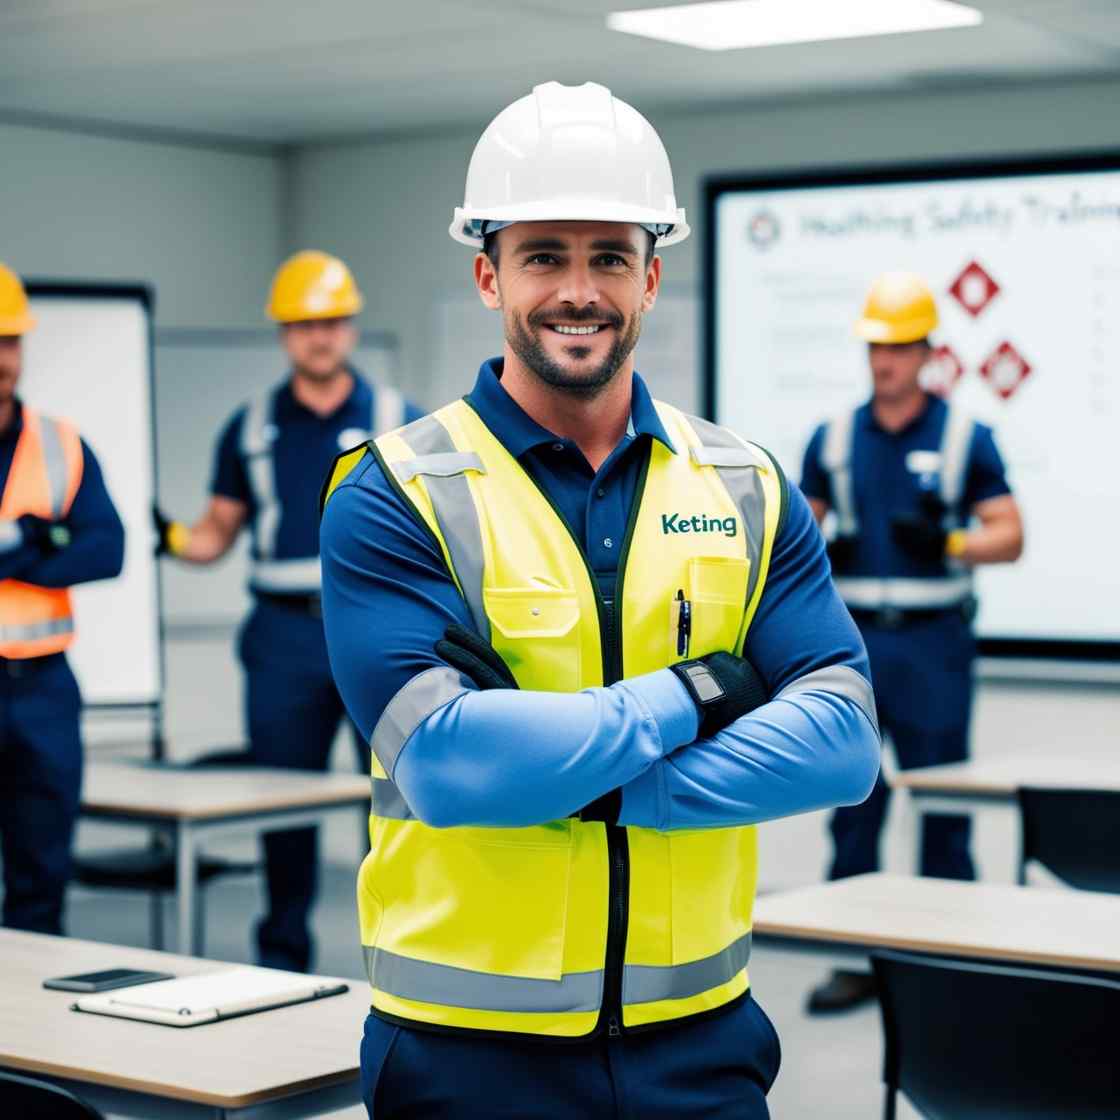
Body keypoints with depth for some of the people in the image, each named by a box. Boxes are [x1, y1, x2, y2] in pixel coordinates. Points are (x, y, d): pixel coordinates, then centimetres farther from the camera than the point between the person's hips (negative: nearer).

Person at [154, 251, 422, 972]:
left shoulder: (400, 420, 6)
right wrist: (174, 538, -7)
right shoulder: (251, 428, 11)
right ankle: (282, 961, 18)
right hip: (286, 635, 2)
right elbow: (218, 531, 13)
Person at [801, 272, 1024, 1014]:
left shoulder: (965, 438, 0)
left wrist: (948, 543, -20)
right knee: (852, 799, 4)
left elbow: (1009, 535, -2)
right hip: (854, 639, 3)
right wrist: (819, 553, -7)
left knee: (944, 802, 1)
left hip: (933, 642, -3)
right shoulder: (833, 439, 10)